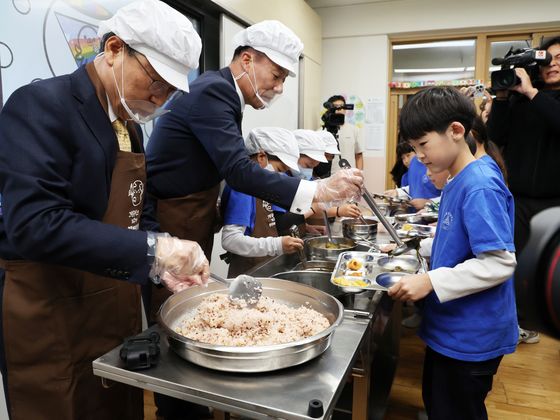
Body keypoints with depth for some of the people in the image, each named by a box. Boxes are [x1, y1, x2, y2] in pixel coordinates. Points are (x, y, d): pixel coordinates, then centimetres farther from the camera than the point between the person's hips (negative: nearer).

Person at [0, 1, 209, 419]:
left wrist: (162, 262, -3)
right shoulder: (41, 105, -16)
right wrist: (151, 250, -29)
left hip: (116, 307, 7)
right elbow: (35, 223, -27)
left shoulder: (128, 123, 8)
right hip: (50, 318, -7)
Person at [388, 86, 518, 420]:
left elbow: (500, 263, -27)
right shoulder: (458, 182, 5)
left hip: (470, 339, -9)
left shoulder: (480, 187, -23)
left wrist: (430, 282, -28)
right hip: (450, 329, 9)